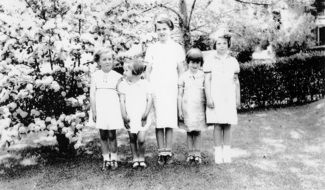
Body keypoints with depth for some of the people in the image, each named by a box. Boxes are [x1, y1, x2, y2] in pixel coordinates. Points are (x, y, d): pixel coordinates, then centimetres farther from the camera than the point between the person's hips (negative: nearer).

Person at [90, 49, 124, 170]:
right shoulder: (95, 76, 4)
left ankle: (113, 159, 13)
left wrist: (122, 111, 1)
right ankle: (106, 159, 15)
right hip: (100, 108, 1)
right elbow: (92, 94, 3)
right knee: (102, 135, 5)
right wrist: (93, 111, -2)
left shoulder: (117, 76, 2)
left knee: (112, 134, 0)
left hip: (113, 108, -1)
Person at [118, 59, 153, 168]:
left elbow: (149, 99, -1)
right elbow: (122, 101, -1)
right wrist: (124, 116, -7)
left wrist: (146, 114, -8)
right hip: (130, 117, 1)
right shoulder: (123, 85, 1)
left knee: (141, 140, -7)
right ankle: (135, 158, 23)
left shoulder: (145, 84, 0)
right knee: (132, 139, 8)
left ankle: (141, 158, 14)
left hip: (141, 117, -1)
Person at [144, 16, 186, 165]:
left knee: (170, 121, -3)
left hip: (171, 87, 0)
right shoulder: (152, 49, 9)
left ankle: (168, 152, 4)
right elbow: (148, 71, 10)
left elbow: (181, 70, 11)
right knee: (158, 121, -3)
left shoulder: (177, 48, 9)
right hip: (156, 88, 0)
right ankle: (161, 152, 4)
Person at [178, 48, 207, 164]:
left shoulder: (203, 76, 4)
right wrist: (179, 110, 1)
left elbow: (206, 93, 8)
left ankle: (197, 154, 8)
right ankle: (190, 154, 12)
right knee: (189, 131, 4)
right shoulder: (184, 76, 3)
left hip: (199, 107, 0)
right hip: (187, 106, 0)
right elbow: (180, 95, 5)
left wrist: (207, 107, 5)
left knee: (197, 131, 0)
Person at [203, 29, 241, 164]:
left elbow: (236, 81, 14)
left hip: (229, 97, 2)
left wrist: (238, 98, 11)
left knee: (227, 125, 1)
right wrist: (208, 97, -8)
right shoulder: (210, 60, 2)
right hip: (215, 96, -2)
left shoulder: (233, 61, 10)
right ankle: (218, 153, 5)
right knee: (217, 125, -3)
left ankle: (227, 153, 9)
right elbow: (207, 80, -1)